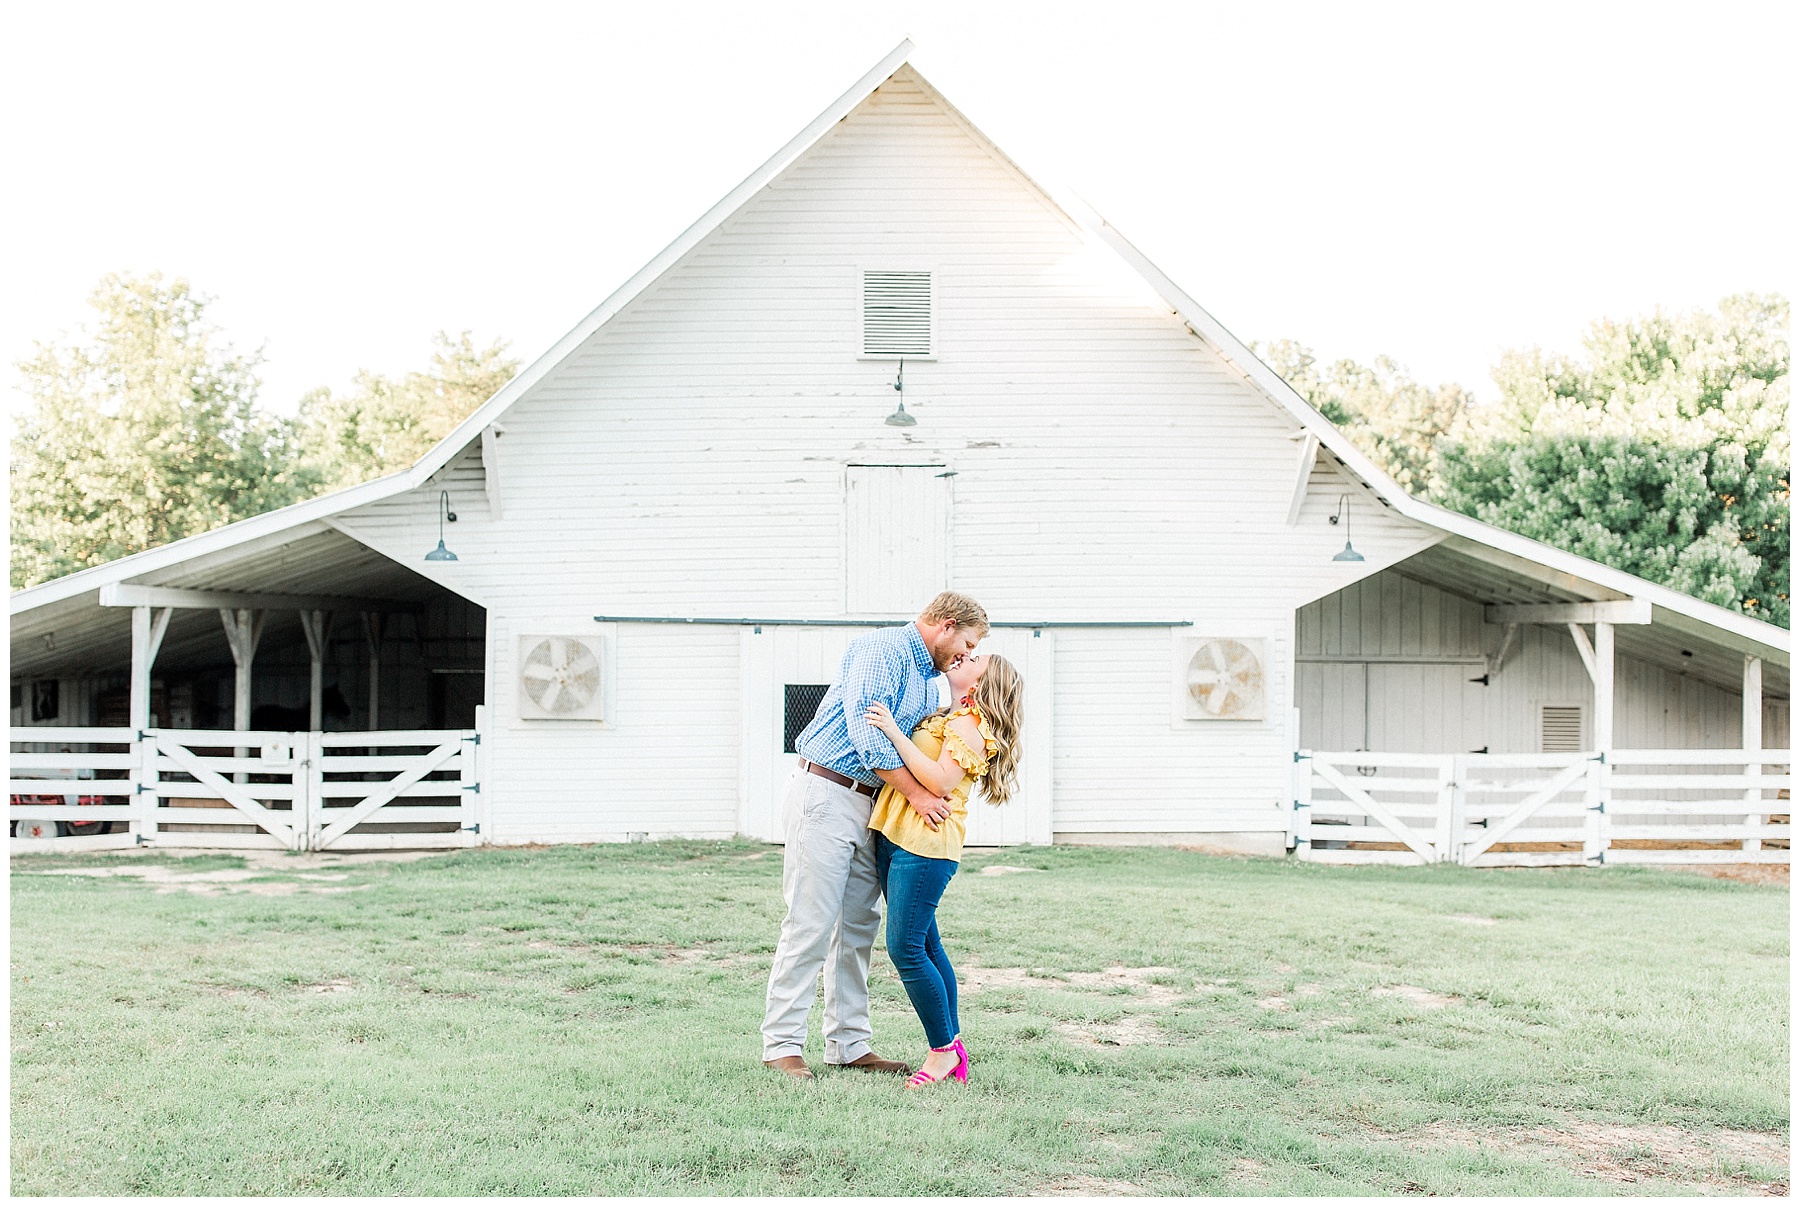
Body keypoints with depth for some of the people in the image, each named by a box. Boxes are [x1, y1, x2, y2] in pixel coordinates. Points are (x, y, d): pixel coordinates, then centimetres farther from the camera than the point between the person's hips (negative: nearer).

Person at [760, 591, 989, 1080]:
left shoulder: (935, 684, 20)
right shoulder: (882, 649, -10)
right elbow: (866, 729, -20)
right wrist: (916, 795, -18)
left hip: (869, 804, 9)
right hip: (825, 795, -9)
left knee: (858, 926, 8)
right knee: (811, 923, -9)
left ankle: (849, 1044, 14)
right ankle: (782, 1044, -3)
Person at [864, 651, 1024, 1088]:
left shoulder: (970, 725, -8)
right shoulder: (946, 720, 21)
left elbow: (941, 782, -20)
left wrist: (895, 733, -21)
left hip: (926, 843, -9)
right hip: (896, 838, 9)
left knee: (905, 948, -11)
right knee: (925, 945, 10)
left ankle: (944, 1050, -1)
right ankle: (951, 1048, 15)